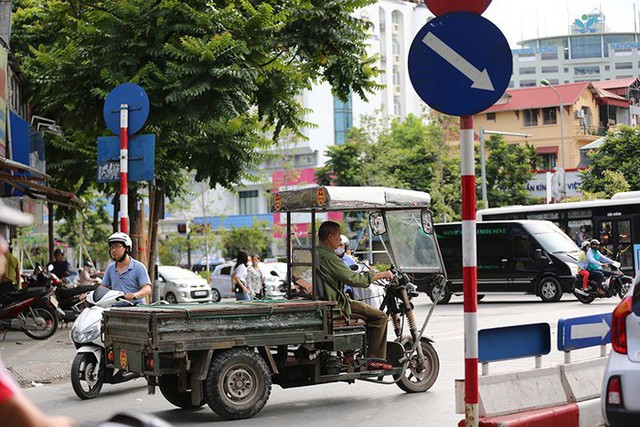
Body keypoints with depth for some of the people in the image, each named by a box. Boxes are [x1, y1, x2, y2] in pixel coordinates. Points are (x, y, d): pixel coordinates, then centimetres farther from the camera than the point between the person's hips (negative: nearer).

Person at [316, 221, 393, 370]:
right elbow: (354, 279, -23)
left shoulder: (314, 253, 10)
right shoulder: (327, 257, -21)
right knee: (379, 317, -7)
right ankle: (375, 360, -4)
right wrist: (381, 274, -12)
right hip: (335, 306, -10)